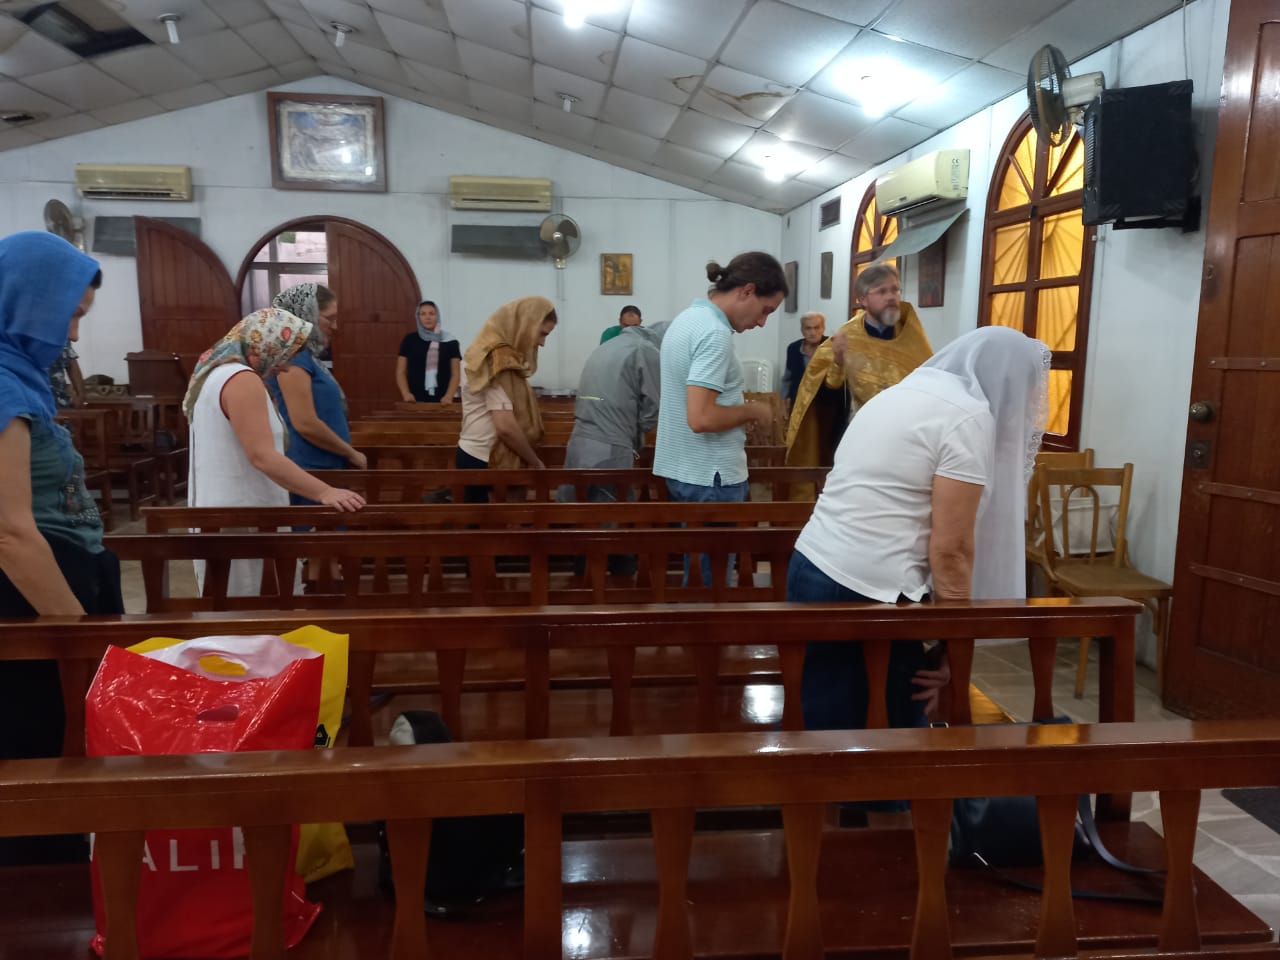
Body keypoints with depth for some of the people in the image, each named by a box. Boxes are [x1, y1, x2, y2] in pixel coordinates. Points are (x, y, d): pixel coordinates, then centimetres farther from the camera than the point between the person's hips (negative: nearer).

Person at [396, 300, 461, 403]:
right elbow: (401, 372, 9)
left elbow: (456, 374, 3)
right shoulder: (409, 340, 9)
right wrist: (406, 393, -8)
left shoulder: (450, 342, 5)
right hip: (416, 401, 1)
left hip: (441, 401, -1)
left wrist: (449, 396, -13)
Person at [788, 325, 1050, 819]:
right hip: (872, 594, -8)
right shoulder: (968, 414, -7)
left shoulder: (900, 392, 19)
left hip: (810, 571, 8)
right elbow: (950, 550, -12)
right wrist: (955, 644, -2)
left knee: (831, 736, 15)